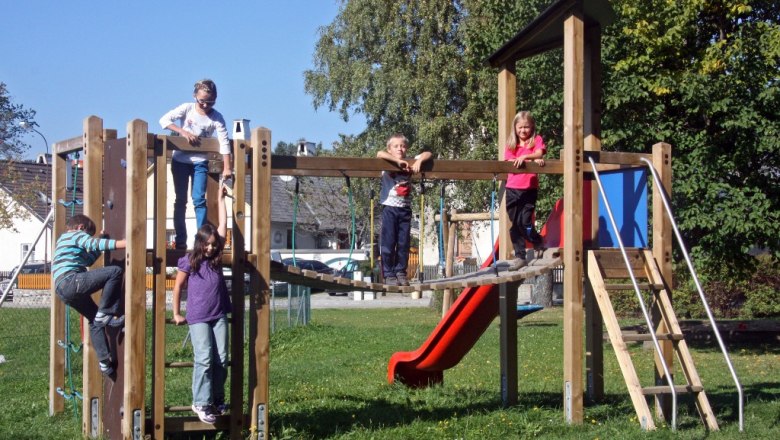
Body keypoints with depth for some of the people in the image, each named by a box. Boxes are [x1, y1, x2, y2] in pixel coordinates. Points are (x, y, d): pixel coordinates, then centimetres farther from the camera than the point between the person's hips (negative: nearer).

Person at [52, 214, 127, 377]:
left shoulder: (63, 240, 35)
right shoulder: (76, 234, 7)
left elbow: (87, 260, 42)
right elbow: (94, 244, -13)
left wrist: (99, 248, 37)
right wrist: (123, 243, -20)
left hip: (62, 290, 10)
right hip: (71, 281, -10)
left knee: (95, 320, 17)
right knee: (115, 271, -17)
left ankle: (104, 361, 11)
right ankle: (105, 313, -15)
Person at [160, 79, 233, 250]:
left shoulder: (216, 117, -9)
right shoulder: (187, 108, -7)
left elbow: (224, 143, -14)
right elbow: (164, 120, -12)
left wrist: (226, 168, -22)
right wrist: (183, 132, -22)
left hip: (200, 162, -1)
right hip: (180, 160, 1)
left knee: (199, 200, -11)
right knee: (181, 200, 2)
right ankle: (180, 240, 6)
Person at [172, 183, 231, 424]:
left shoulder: (216, 257, 6)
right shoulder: (189, 261, -3)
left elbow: (223, 225, 10)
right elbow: (178, 286, 6)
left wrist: (221, 199, 13)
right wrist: (177, 314, 6)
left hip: (219, 316, 4)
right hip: (198, 318, -4)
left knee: (221, 359, 2)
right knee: (204, 359, -11)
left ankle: (217, 400, 15)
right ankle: (201, 402, -5)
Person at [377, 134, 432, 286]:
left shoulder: (409, 163, 9)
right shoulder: (388, 164, 0)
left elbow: (428, 154, 6)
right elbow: (379, 154, -19)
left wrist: (419, 161, -13)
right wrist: (398, 161, -20)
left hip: (405, 209, 3)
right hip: (390, 208, -3)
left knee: (403, 244, 5)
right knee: (388, 243, -4)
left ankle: (400, 272, 12)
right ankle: (389, 275, 0)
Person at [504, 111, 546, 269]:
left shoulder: (537, 140, 6)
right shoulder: (511, 144, 11)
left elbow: (539, 154, -13)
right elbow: (509, 161, -5)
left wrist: (524, 157, -31)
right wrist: (533, 160, -16)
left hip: (529, 188, -3)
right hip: (512, 188, 3)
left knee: (525, 222, -11)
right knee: (515, 224, 3)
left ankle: (539, 244, 16)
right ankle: (520, 256, 10)